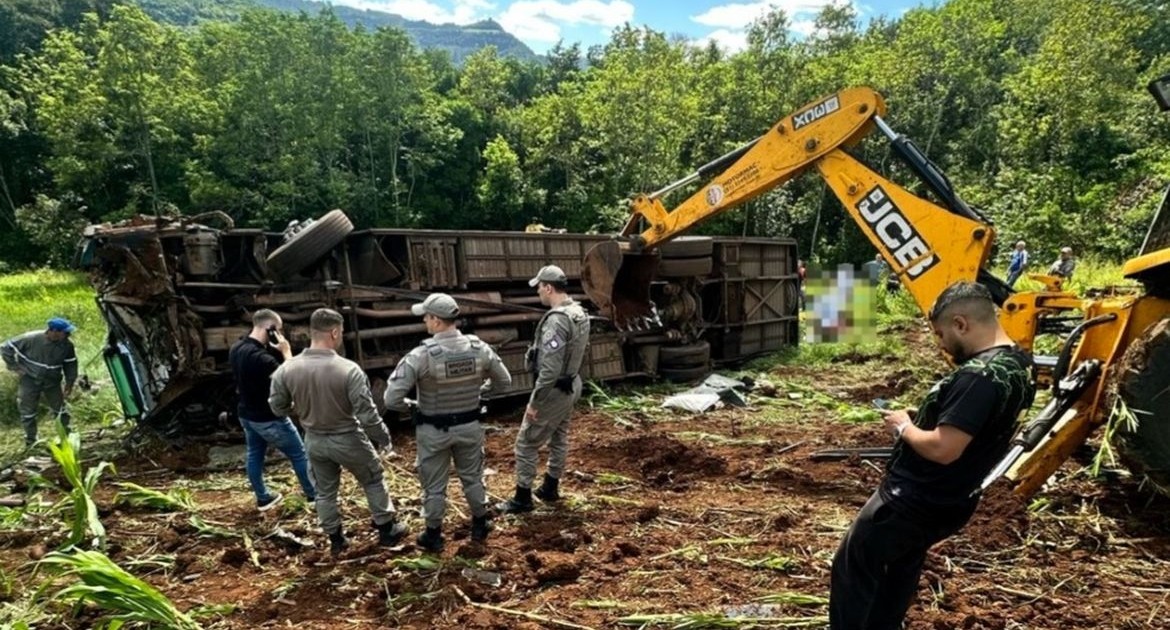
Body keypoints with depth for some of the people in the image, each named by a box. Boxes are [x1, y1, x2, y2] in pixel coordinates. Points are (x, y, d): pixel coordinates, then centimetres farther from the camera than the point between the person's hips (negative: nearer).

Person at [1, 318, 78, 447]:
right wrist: (15, 367, -10)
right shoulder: (31, 339, -25)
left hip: (52, 382, 2)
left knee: (60, 410, 9)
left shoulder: (67, 345, -16)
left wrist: (69, 383, -2)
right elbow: (6, 348, -12)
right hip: (30, 381, -2)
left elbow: (70, 365, -1)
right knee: (28, 412, 8)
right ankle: (31, 440, 25)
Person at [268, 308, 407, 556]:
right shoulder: (349, 369, -26)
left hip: (314, 440, 4)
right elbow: (367, 413, -23)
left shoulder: (286, 369, -13)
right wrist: (383, 438, -7)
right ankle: (387, 529, 30)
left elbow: (277, 407, 0)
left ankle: (335, 539, 35)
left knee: (325, 491, 22)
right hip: (348, 439, -4)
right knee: (373, 481, 19)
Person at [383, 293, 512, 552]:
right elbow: (504, 381, 1)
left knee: (434, 486, 15)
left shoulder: (421, 355, -24)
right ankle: (480, 526, 39)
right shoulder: (479, 348, -13)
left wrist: (410, 406, -3)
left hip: (434, 431, -3)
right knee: (472, 478, 23)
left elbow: (392, 399, -24)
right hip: (469, 426, 3)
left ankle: (433, 536, 32)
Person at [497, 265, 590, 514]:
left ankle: (523, 498, 13)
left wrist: (535, 402, -21)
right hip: (572, 385, 9)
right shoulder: (579, 313, 3)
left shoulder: (556, 319, -27)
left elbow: (550, 369, -28)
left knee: (526, 443, 3)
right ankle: (550, 488, 35)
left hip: (554, 390, -9)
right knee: (559, 438, 20)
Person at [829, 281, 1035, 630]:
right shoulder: (1017, 362, 4)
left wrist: (904, 427, -14)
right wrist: (922, 418, 5)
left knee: (852, 568, 5)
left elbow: (942, 449, -31)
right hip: (948, 500, 10)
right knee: (900, 568, 26)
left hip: (913, 500, -10)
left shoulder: (979, 375, -28)